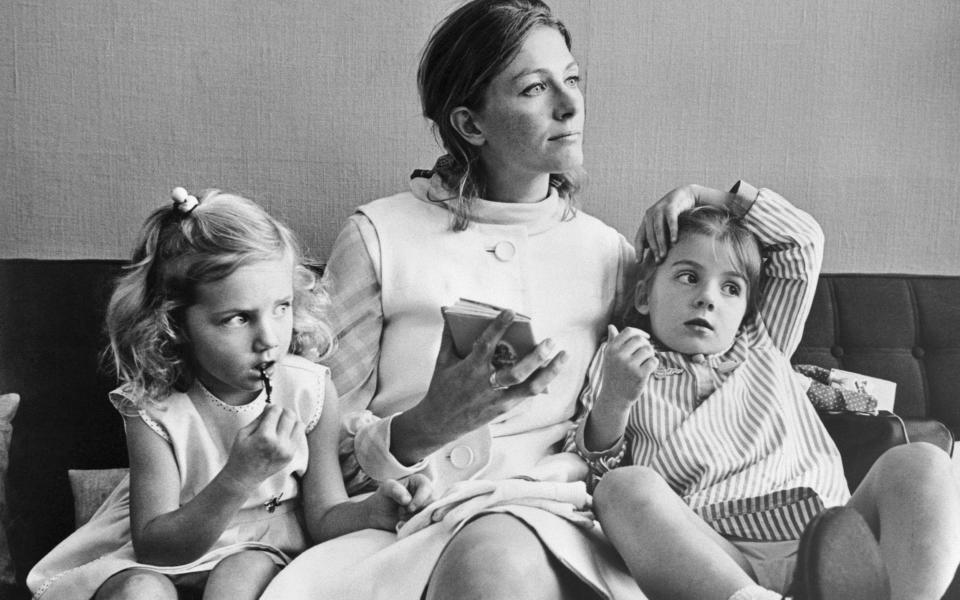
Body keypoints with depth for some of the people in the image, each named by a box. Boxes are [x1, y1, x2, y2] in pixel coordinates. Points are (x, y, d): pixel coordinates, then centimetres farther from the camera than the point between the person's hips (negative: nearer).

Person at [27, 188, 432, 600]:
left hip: (265, 537, 1)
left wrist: (376, 510, -33)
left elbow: (324, 517, -9)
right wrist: (240, 477, -40)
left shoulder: (310, 391, -17)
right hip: (172, 543, -1)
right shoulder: (153, 407, -23)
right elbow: (153, 547, -25)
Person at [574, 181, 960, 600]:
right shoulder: (622, 365, 20)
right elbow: (596, 472, 10)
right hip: (713, 556, -3)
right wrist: (612, 402, -11)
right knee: (625, 486, -32)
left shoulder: (766, 349, 29)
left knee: (918, 462, -19)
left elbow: (804, 240, 33)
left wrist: (700, 196, 31)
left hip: (823, 541, 3)